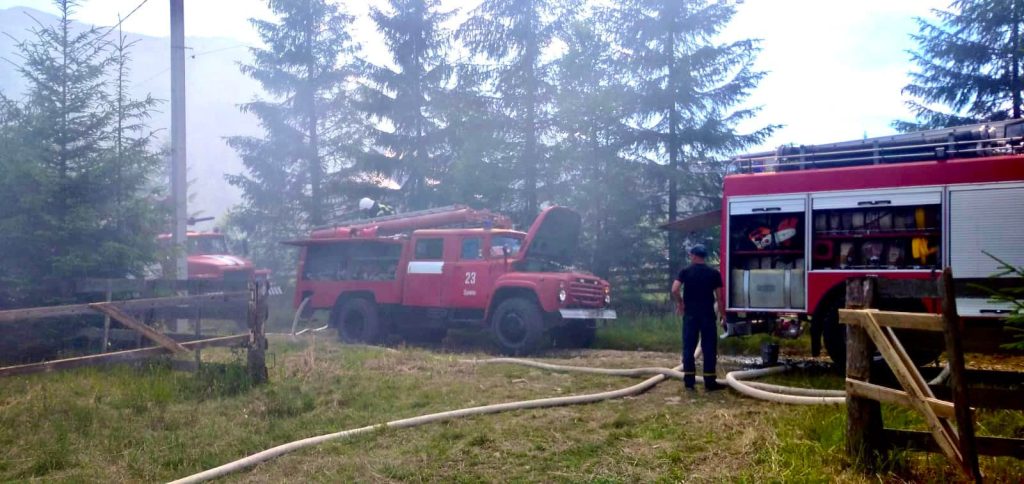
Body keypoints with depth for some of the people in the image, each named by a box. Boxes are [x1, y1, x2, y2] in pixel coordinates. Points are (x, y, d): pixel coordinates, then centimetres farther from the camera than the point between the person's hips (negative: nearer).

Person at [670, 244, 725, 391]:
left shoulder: (685, 272, 0)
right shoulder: (714, 273, 2)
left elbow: (674, 290, -13)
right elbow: (719, 297, 0)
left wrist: (680, 303, 3)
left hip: (690, 314, 0)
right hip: (708, 314, 0)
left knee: (689, 348, 6)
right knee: (709, 348, 4)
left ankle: (689, 381, 5)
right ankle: (709, 382, 3)